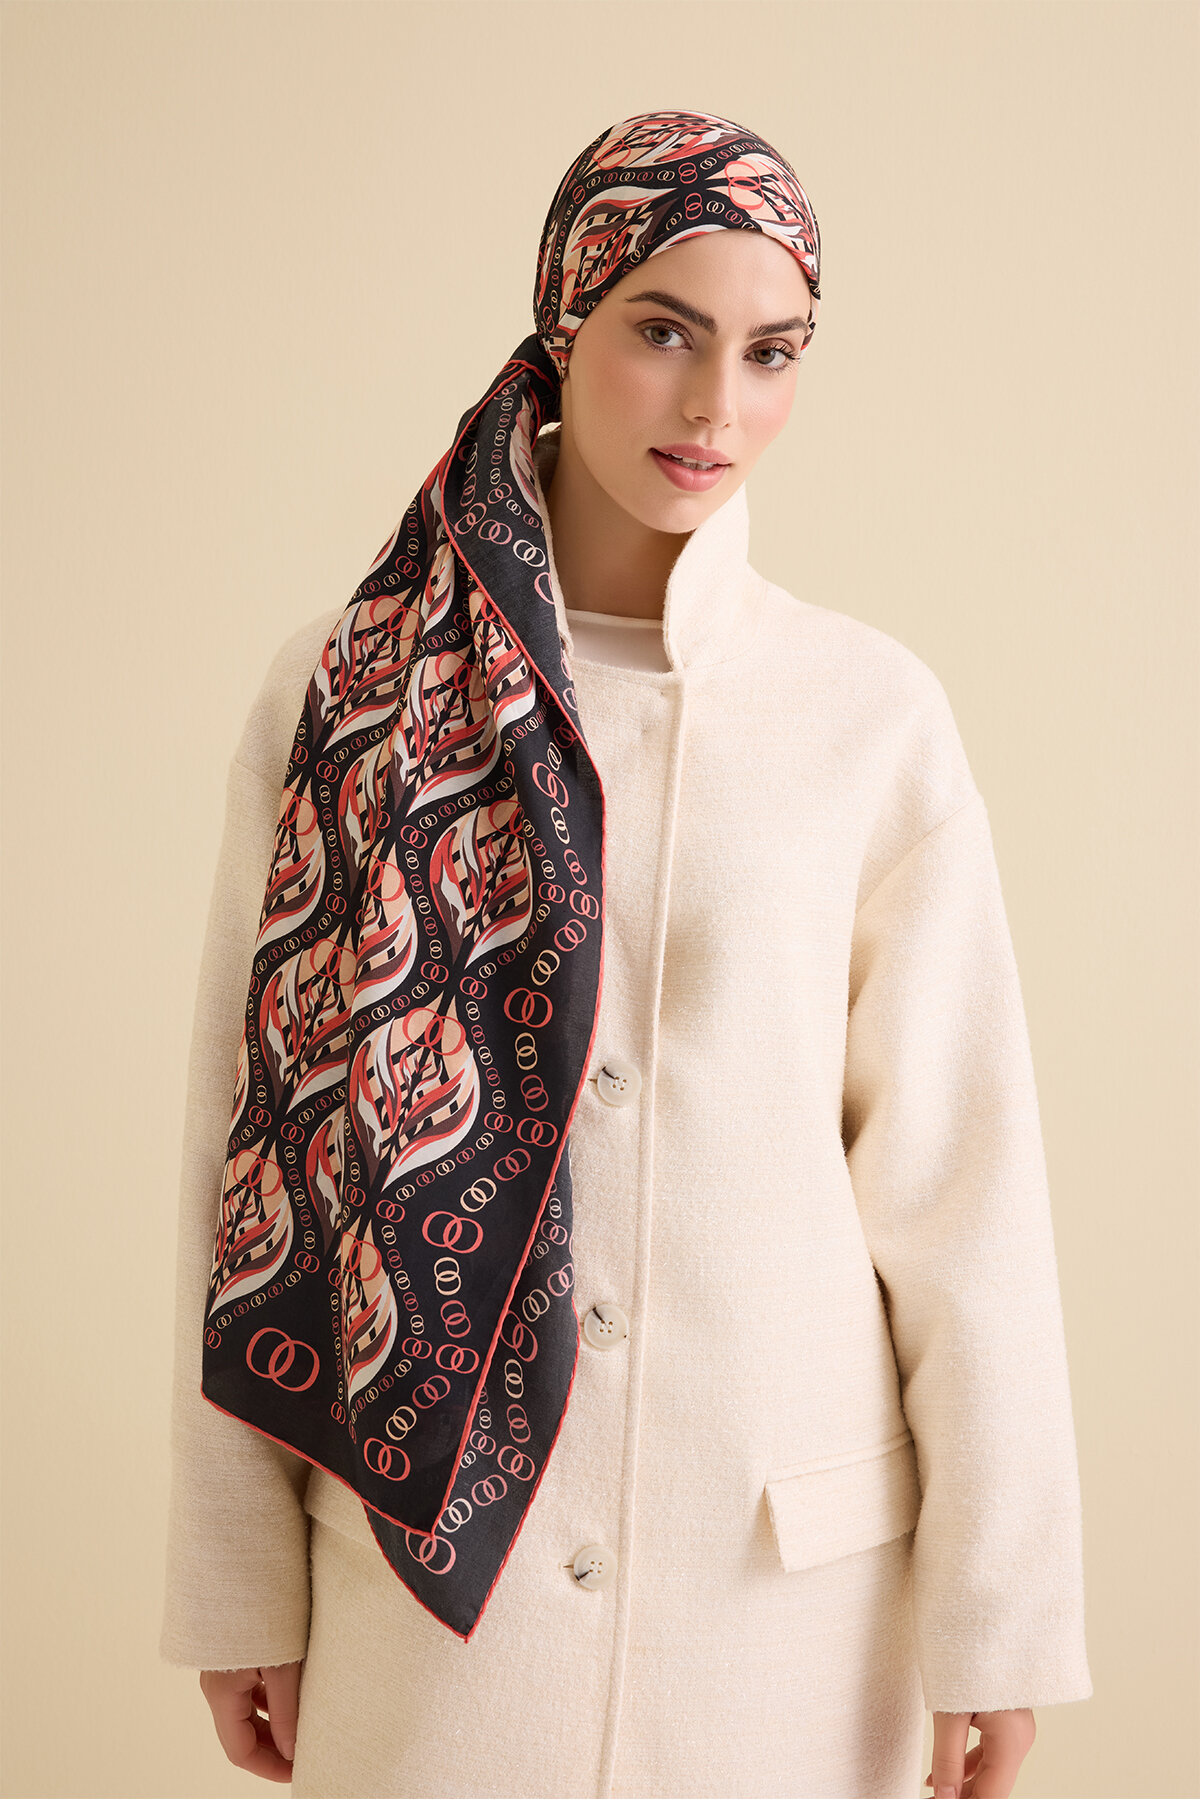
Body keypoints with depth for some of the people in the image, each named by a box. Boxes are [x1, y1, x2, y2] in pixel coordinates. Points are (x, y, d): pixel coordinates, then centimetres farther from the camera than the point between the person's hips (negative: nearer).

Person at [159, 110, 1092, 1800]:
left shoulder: (872, 714, -4)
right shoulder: (343, 695, -3)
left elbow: (956, 1176, -3)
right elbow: (254, 1150, -1)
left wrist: (999, 1615, -3)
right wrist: (239, 1587, 1)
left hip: (785, 1568, 0)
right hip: (431, 1535, 0)